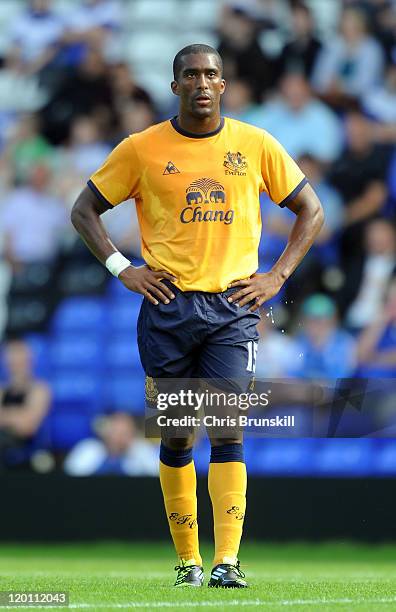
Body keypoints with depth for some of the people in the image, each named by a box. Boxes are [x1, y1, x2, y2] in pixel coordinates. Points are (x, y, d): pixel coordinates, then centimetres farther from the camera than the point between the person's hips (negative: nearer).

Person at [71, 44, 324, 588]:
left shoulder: (256, 146, 5)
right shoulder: (142, 149, 3)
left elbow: (310, 210, 14)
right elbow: (84, 210, 11)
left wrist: (278, 276, 4)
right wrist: (121, 268, -1)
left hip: (234, 304, 0)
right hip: (167, 305, 1)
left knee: (228, 430, -11)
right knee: (176, 436, 4)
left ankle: (227, 562, -15)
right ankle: (188, 560, 15)